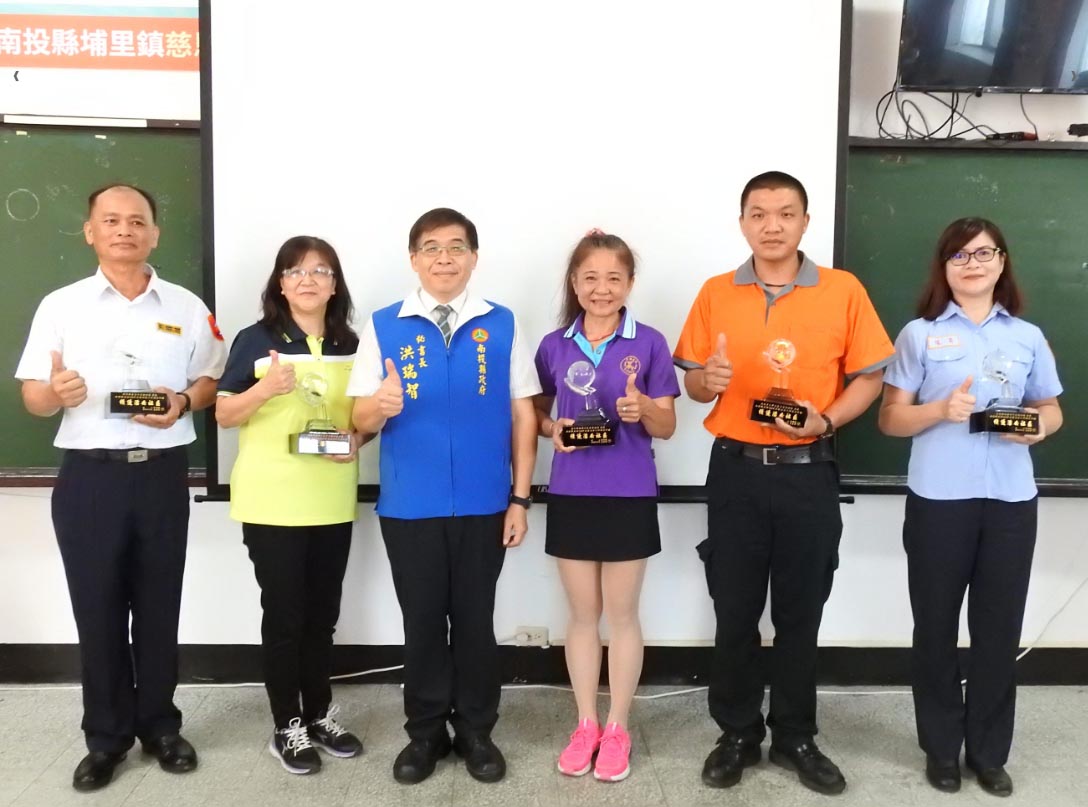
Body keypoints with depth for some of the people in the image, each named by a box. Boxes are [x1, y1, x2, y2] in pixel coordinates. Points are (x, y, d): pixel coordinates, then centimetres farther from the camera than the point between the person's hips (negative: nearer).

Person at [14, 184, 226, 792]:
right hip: (89, 476, 0)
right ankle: (107, 735, 23)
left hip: (163, 474, 1)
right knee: (98, 608, 7)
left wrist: (183, 403, -11)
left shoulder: (188, 308, 5)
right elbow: (32, 399, 3)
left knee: (159, 606, 10)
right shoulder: (61, 306, 3)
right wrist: (56, 393, -20)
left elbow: (212, 382, 9)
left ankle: (160, 724, 26)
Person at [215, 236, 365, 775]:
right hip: (272, 500, -3)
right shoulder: (256, 340, -4)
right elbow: (223, 415, -5)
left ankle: (319, 715, 28)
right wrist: (265, 389, -23)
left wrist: (357, 438, -8)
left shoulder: (350, 346, 7)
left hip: (332, 500, 4)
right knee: (284, 613, 3)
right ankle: (287, 727, 18)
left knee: (322, 613, 13)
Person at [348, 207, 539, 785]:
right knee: (423, 621, 12)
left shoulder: (501, 326, 0)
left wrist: (520, 498, -3)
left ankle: (475, 731, 30)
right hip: (409, 505, 0)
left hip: (484, 504, 0)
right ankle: (425, 732, 30)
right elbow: (360, 420, -1)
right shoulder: (383, 327, 0)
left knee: (475, 620, 12)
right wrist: (382, 404, -25)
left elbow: (522, 416, 1)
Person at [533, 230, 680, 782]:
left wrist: (642, 410, -22)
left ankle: (617, 730, 24)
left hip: (629, 496, -2)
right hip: (571, 494, 2)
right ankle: (585, 725, 27)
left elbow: (667, 427, -1)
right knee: (582, 614, 12)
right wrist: (554, 430, -9)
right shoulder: (554, 346, 2)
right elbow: (538, 413, 13)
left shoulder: (649, 344, -4)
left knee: (622, 615, 8)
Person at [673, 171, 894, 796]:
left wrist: (827, 420, -14)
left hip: (808, 472, 0)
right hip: (736, 471, 1)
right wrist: (709, 379, -17)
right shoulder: (716, 294, 1)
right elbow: (694, 385, 6)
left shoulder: (845, 291, -2)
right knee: (735, 613, 8)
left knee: (800, 615, 11)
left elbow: (870, 377, 2)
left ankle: (795, 738, 29)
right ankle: (738, 734, 26)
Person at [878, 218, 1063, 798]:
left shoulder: (1028, 337, 9)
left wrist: (1039, 425, -7)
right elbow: (890, 418, 1)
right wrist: (941, 409, -17)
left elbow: (1052, 409, 16)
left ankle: (989, 751, 25)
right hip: (938, 499, -2)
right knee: (936, 626, 7)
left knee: (999, 629, 8)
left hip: (1010, 500, 2)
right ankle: (942, 748, 24)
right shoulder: (919, 334, 2)